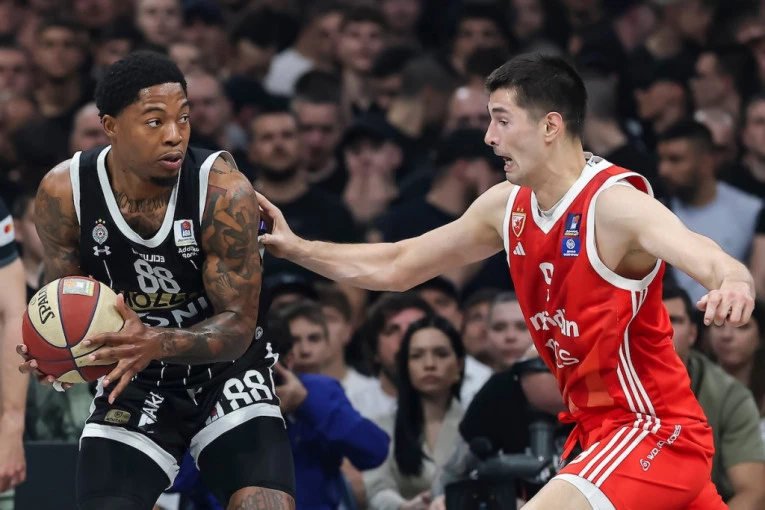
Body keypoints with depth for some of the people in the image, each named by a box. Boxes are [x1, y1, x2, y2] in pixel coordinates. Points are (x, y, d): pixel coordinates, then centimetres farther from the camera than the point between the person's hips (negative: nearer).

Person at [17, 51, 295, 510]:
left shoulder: (223, 191, -23)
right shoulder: (63, 193, -15)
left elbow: (238, 324, -20)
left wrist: (157, 344, -39)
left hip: (225, 370, -2)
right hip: (134, 385, 2)